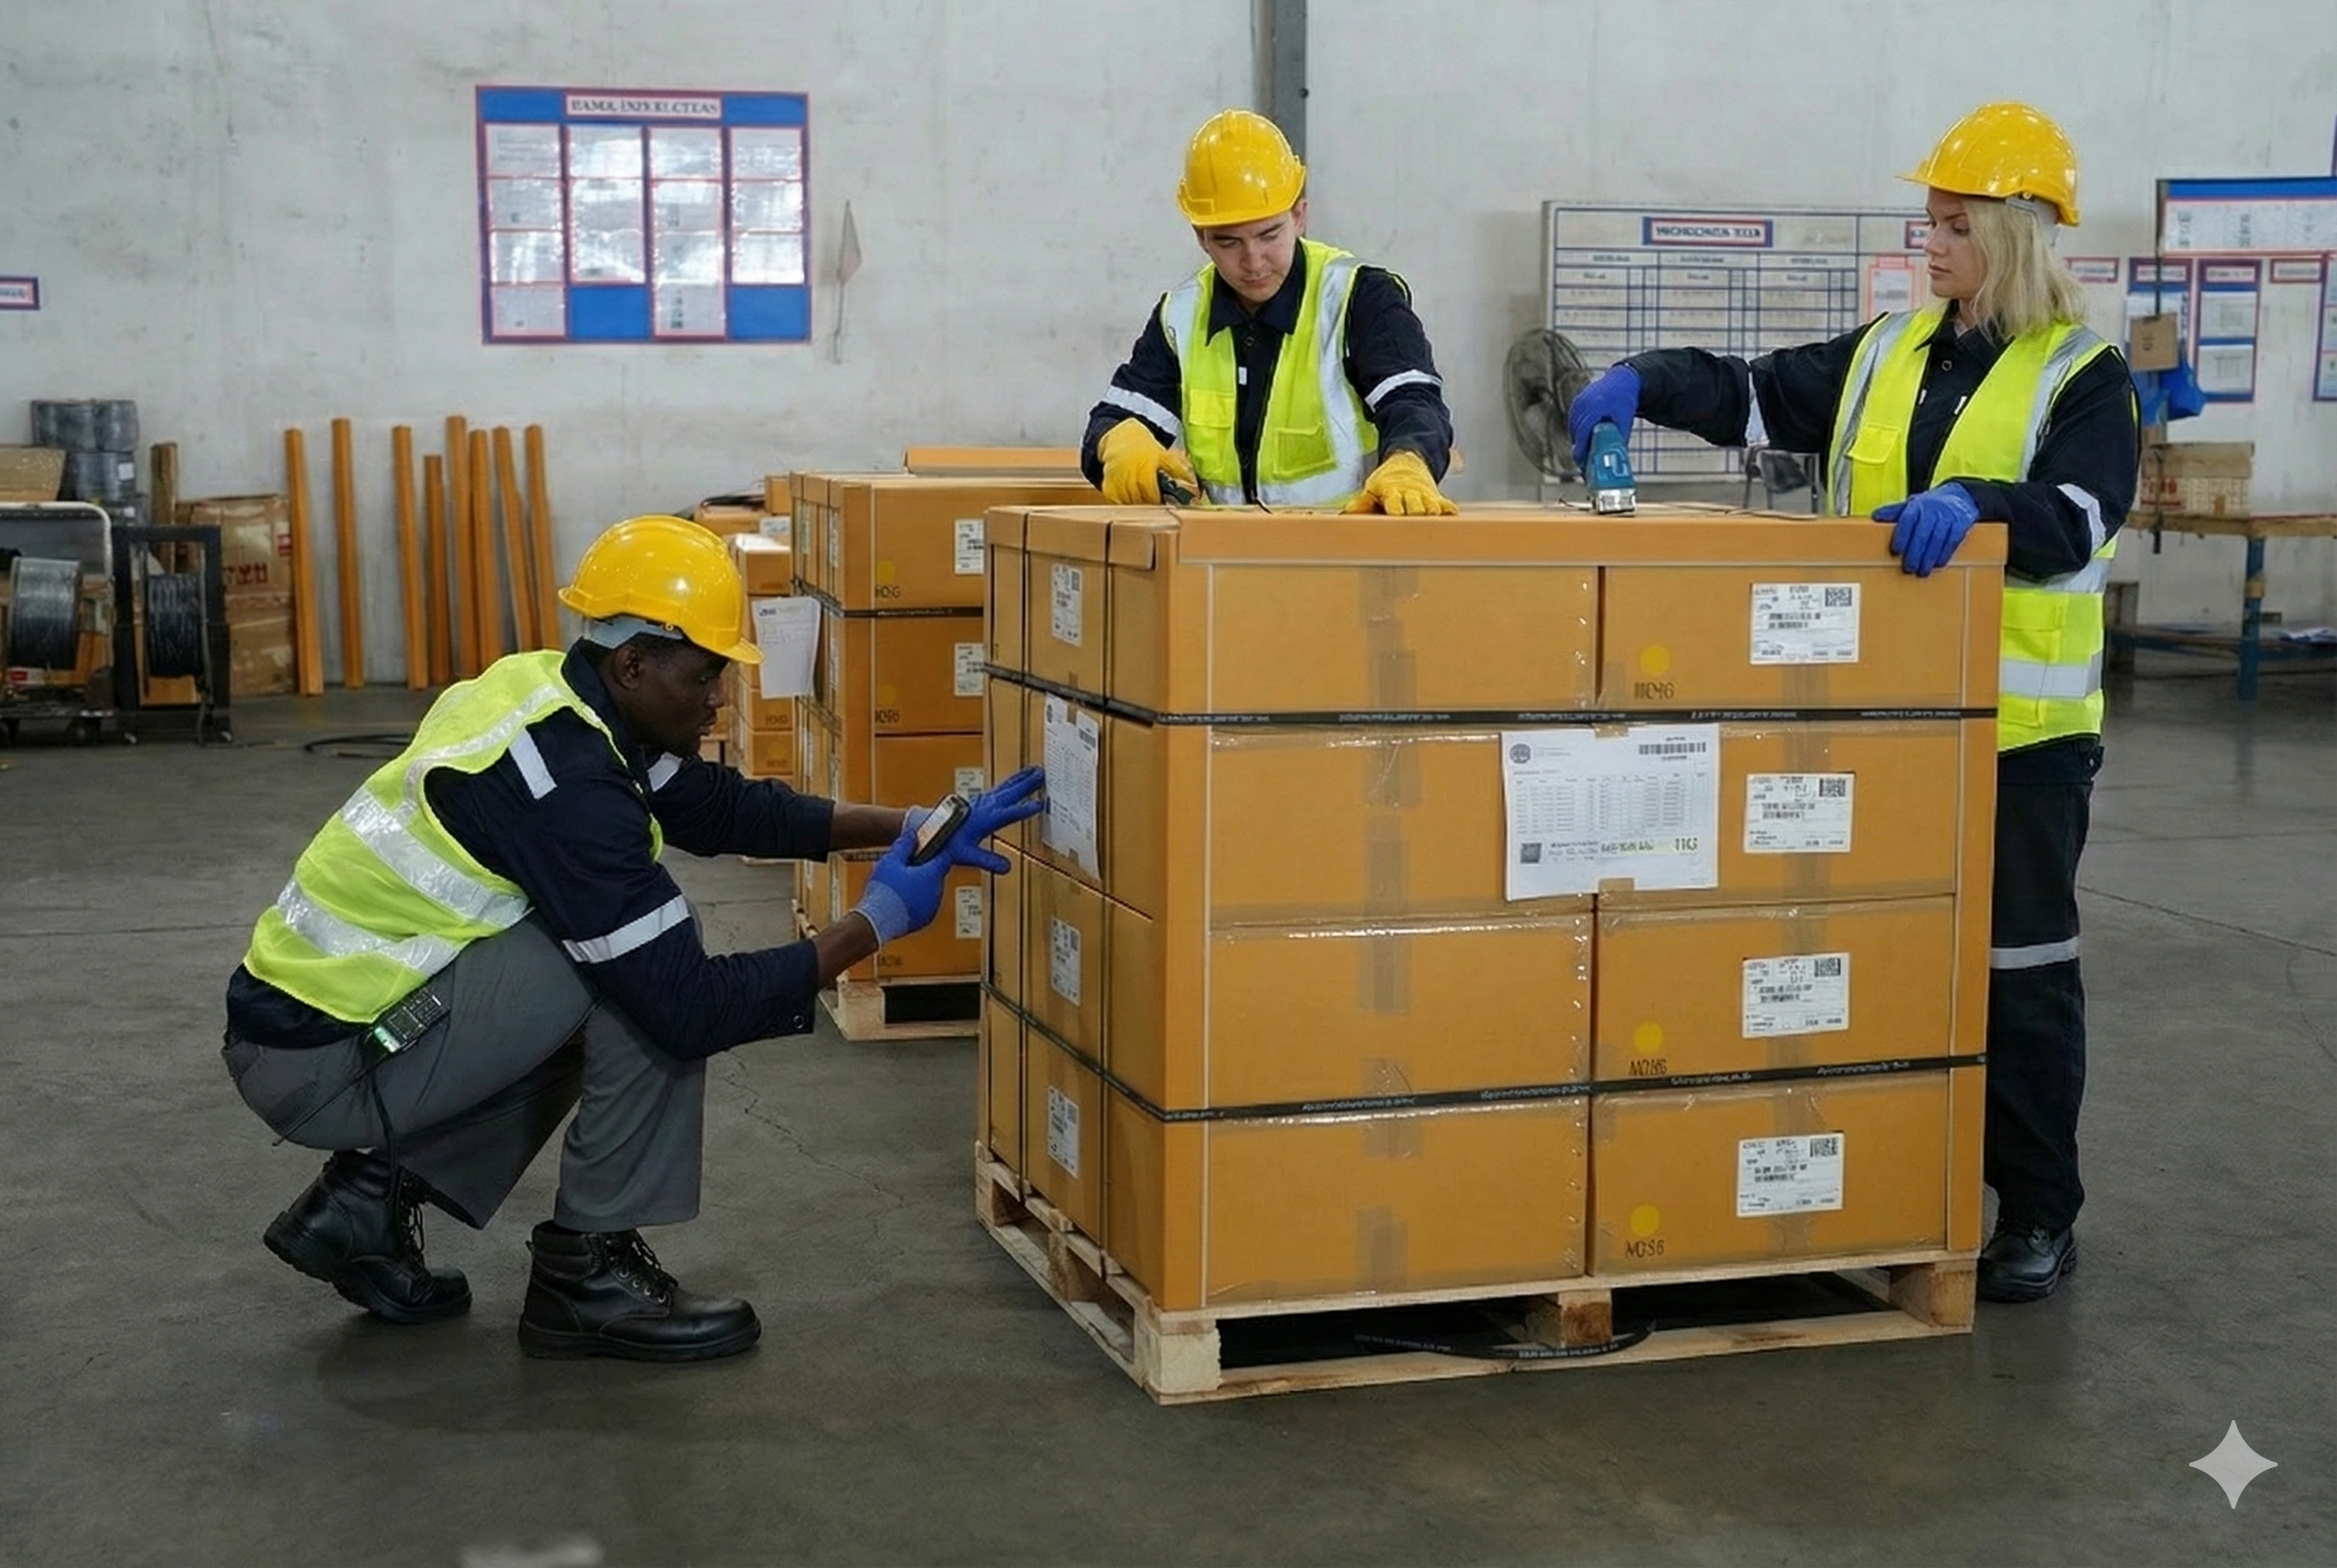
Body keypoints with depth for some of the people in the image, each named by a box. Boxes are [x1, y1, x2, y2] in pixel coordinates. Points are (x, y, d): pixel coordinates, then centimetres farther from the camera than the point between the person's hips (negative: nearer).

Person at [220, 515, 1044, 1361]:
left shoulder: (542, 691, 3)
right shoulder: (569, 787, -24)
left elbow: (720, 806, 14)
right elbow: (692, 1009, -23)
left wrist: (908, 828, 6)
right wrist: (875, 922, -14)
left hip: (298, 1003, 9)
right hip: (321, 1066, -9)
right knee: (650, 990, -14)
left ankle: (371, 1196, 17)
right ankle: (590, 1270, -3)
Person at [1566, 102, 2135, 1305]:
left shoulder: (2081, 375, -5)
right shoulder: (1886, 355, 12)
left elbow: (2079, 518, -19)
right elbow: (1752, 398, 9)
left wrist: (1973, 501, -36)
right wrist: (1647, 380, -9)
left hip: (2020, 721, -5)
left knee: (2019, 961, 3)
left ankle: (2039, 1209, 14)